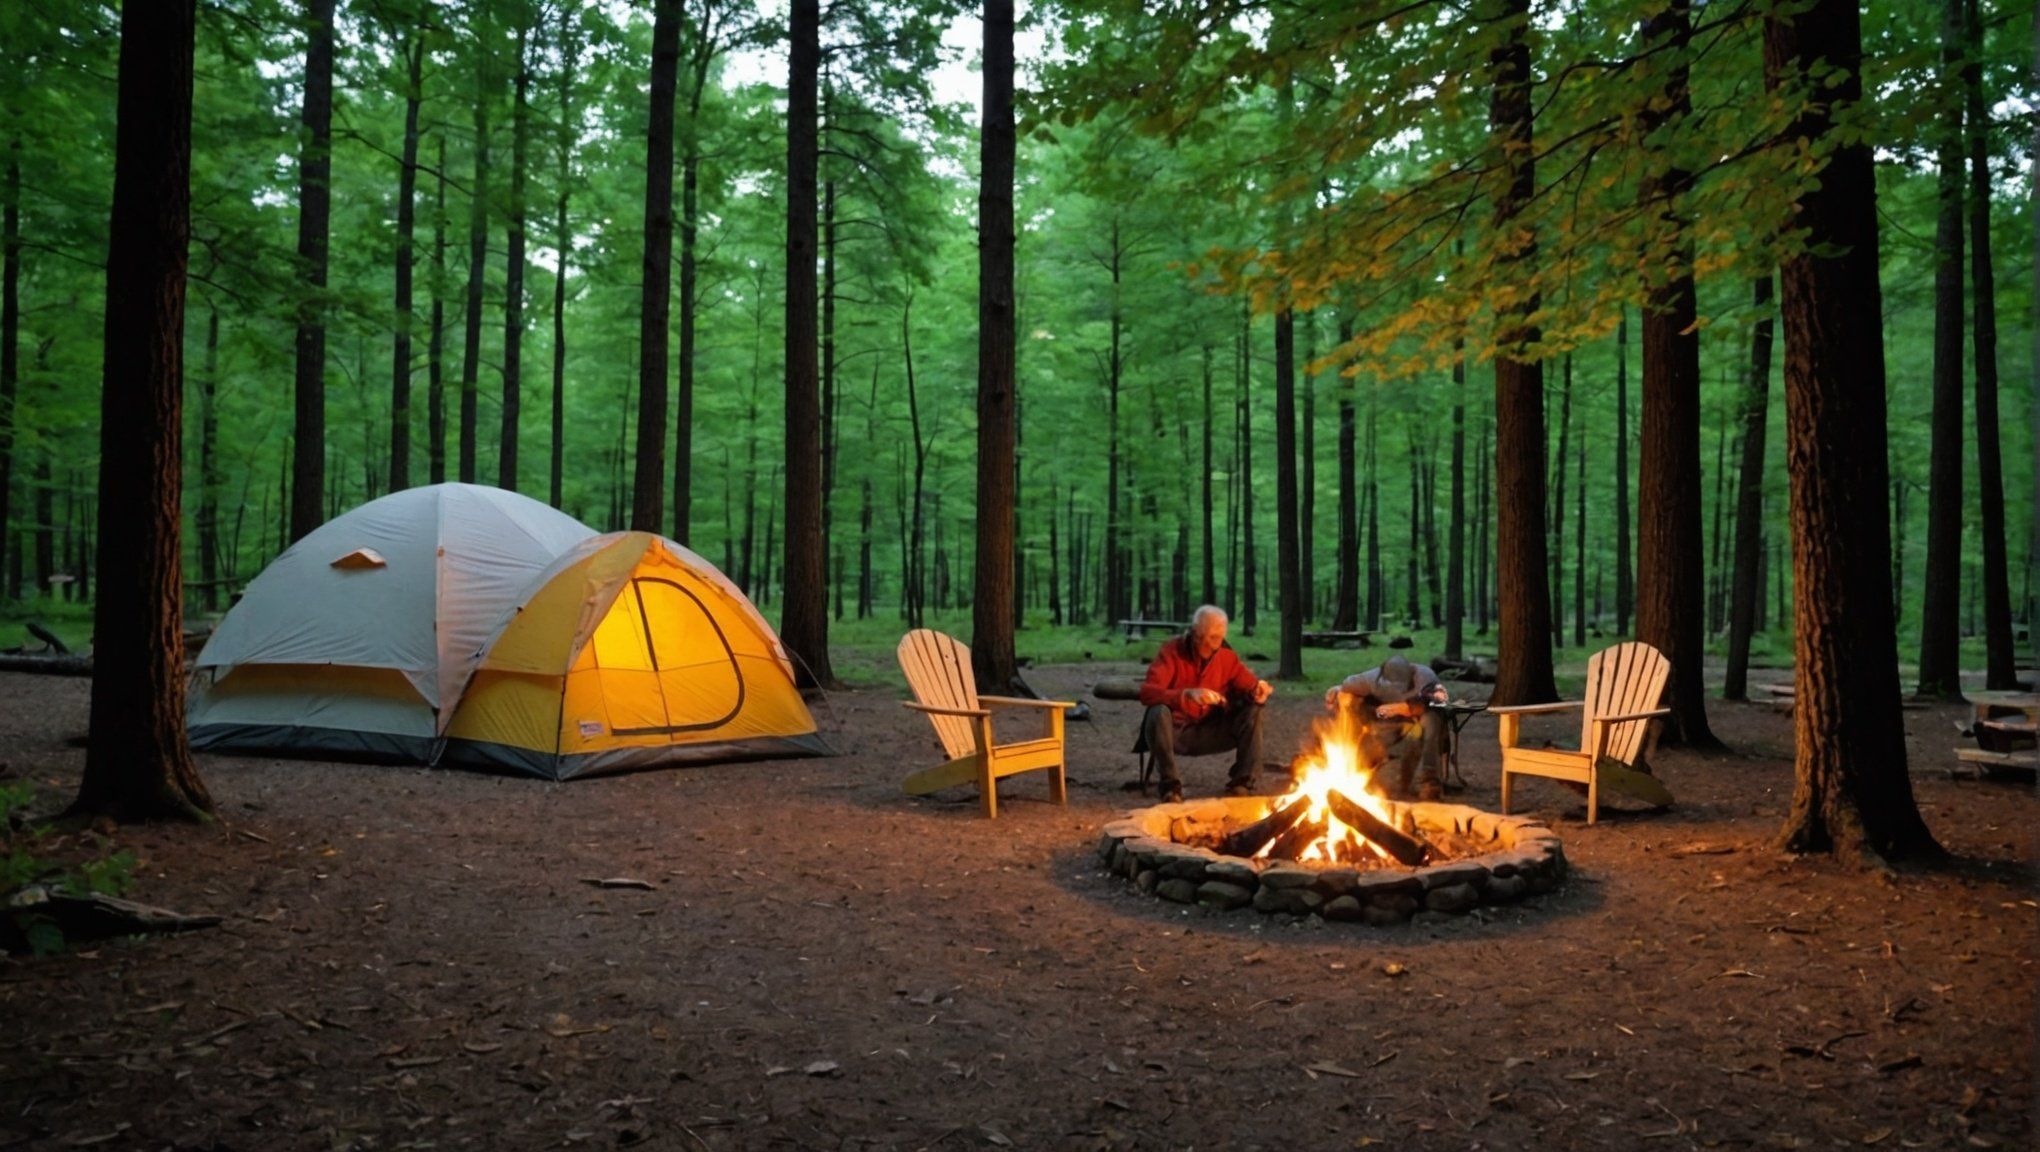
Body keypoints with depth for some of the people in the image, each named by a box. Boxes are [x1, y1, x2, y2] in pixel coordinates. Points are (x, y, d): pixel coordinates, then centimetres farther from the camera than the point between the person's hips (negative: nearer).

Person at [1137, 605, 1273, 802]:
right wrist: (1187, 694, -42)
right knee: (1158, 712, -35)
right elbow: (1146, 691, -26)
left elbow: (1250, 684, 6)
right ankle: (1170, 784, -22)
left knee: (1252, 711, -15)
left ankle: (1241, 781, -8)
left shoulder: (1226, 655, -3)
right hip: (1174, 730, -3)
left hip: (1210, 732, 3)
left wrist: (1259, 690, -20)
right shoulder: (1172, 651, -14)